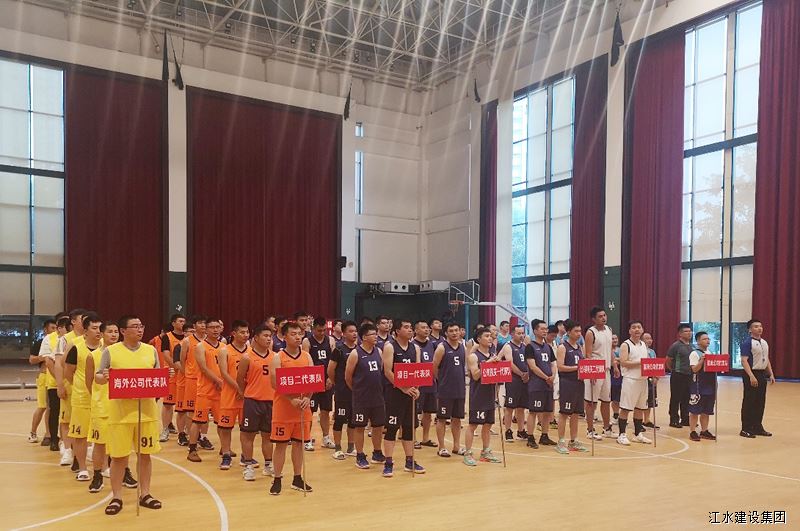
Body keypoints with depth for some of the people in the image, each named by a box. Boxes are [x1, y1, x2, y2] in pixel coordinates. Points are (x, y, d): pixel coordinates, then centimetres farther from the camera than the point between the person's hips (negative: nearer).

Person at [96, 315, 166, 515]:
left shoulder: (151, 350, 7)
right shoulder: (111, 351, -1)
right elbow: (98, 378, 0)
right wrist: (104, 377, -23)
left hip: (146, 410, 3)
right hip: (120, 411, -2)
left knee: (145, 453, 10)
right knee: (119, 455, 4)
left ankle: (145, 494, 22)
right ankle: (116, 497, 18)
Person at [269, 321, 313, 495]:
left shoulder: (307, 357, 7)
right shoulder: (278, 357, -5)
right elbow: (275, 383, -13)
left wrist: (307, 398, -13)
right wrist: (292, 400, -22)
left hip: (303, 408, 4)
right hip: (283, 407, -4)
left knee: (299, 443, 11)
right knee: (281, 443, 2)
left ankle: (297, 479, 22)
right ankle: (277, 479, 13)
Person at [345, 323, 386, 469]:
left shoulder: (378, 351, 5)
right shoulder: (355, 353, -11)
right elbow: (348, 376, -6)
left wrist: (379, 388, 9)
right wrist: (357, 390, 3)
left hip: (378, 396, 5)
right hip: (361, 398, -5)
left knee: (379, 425, 12)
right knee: (360, 427, 5)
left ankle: (377, 454, 27)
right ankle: (360, 457, 16)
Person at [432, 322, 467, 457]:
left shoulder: (463, 347, 7)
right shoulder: (442, 347, -10)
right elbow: (434, 368, -9)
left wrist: (459, 380, 10)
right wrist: (443, 380, 0)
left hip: (460, 389, 6)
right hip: (445, 390, -5)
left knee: (457, 418, 13)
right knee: (442, 418, 3)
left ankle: (457, 446, 23)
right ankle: (441, 447, 12)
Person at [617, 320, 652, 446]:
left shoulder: (644, 345, 14)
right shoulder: (625, 345, -7)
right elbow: (623, 362, -17)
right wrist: (639, 363, -22)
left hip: (643, 379, 7)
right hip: (630, 379, -7)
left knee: (640, 408, 12)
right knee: (625, 408, -4)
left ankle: (638, 434, 22)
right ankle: (622, 435, 2)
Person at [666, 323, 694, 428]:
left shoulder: (691, 346, 11)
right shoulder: (676, 345, -10)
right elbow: (668, 360, -7)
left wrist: (692, 370, 12)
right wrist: (674, 370, 1)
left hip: (689, 376, 7)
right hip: (678, 376, -6)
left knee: (686, 399, 12)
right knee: (675, 399, 0)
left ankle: (685, 419, 22)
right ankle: (674, 420, 7)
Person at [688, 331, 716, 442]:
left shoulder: (710, 353, 14)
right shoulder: (695, 354, -9)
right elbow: (695, 369, -17)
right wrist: (702, 360, -27)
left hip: (710, 385, 7)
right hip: (698, 386, -7)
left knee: (706, 411, 12)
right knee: (695, 410, -2)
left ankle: (704, 431, 21)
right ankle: (693, 432, 3)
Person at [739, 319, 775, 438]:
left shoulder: (764, 342, 13)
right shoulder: (747, 343, -12)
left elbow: (767, 359, 20)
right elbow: (744, 361, -18)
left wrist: (771, 374, 14)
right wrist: (751, 376, -25)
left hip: (762, 374, 8)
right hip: (752, 374, -8)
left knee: (760, 402, 11)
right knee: (749, 403, -3)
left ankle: (758, 427, 21)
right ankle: (746, 429, 3)